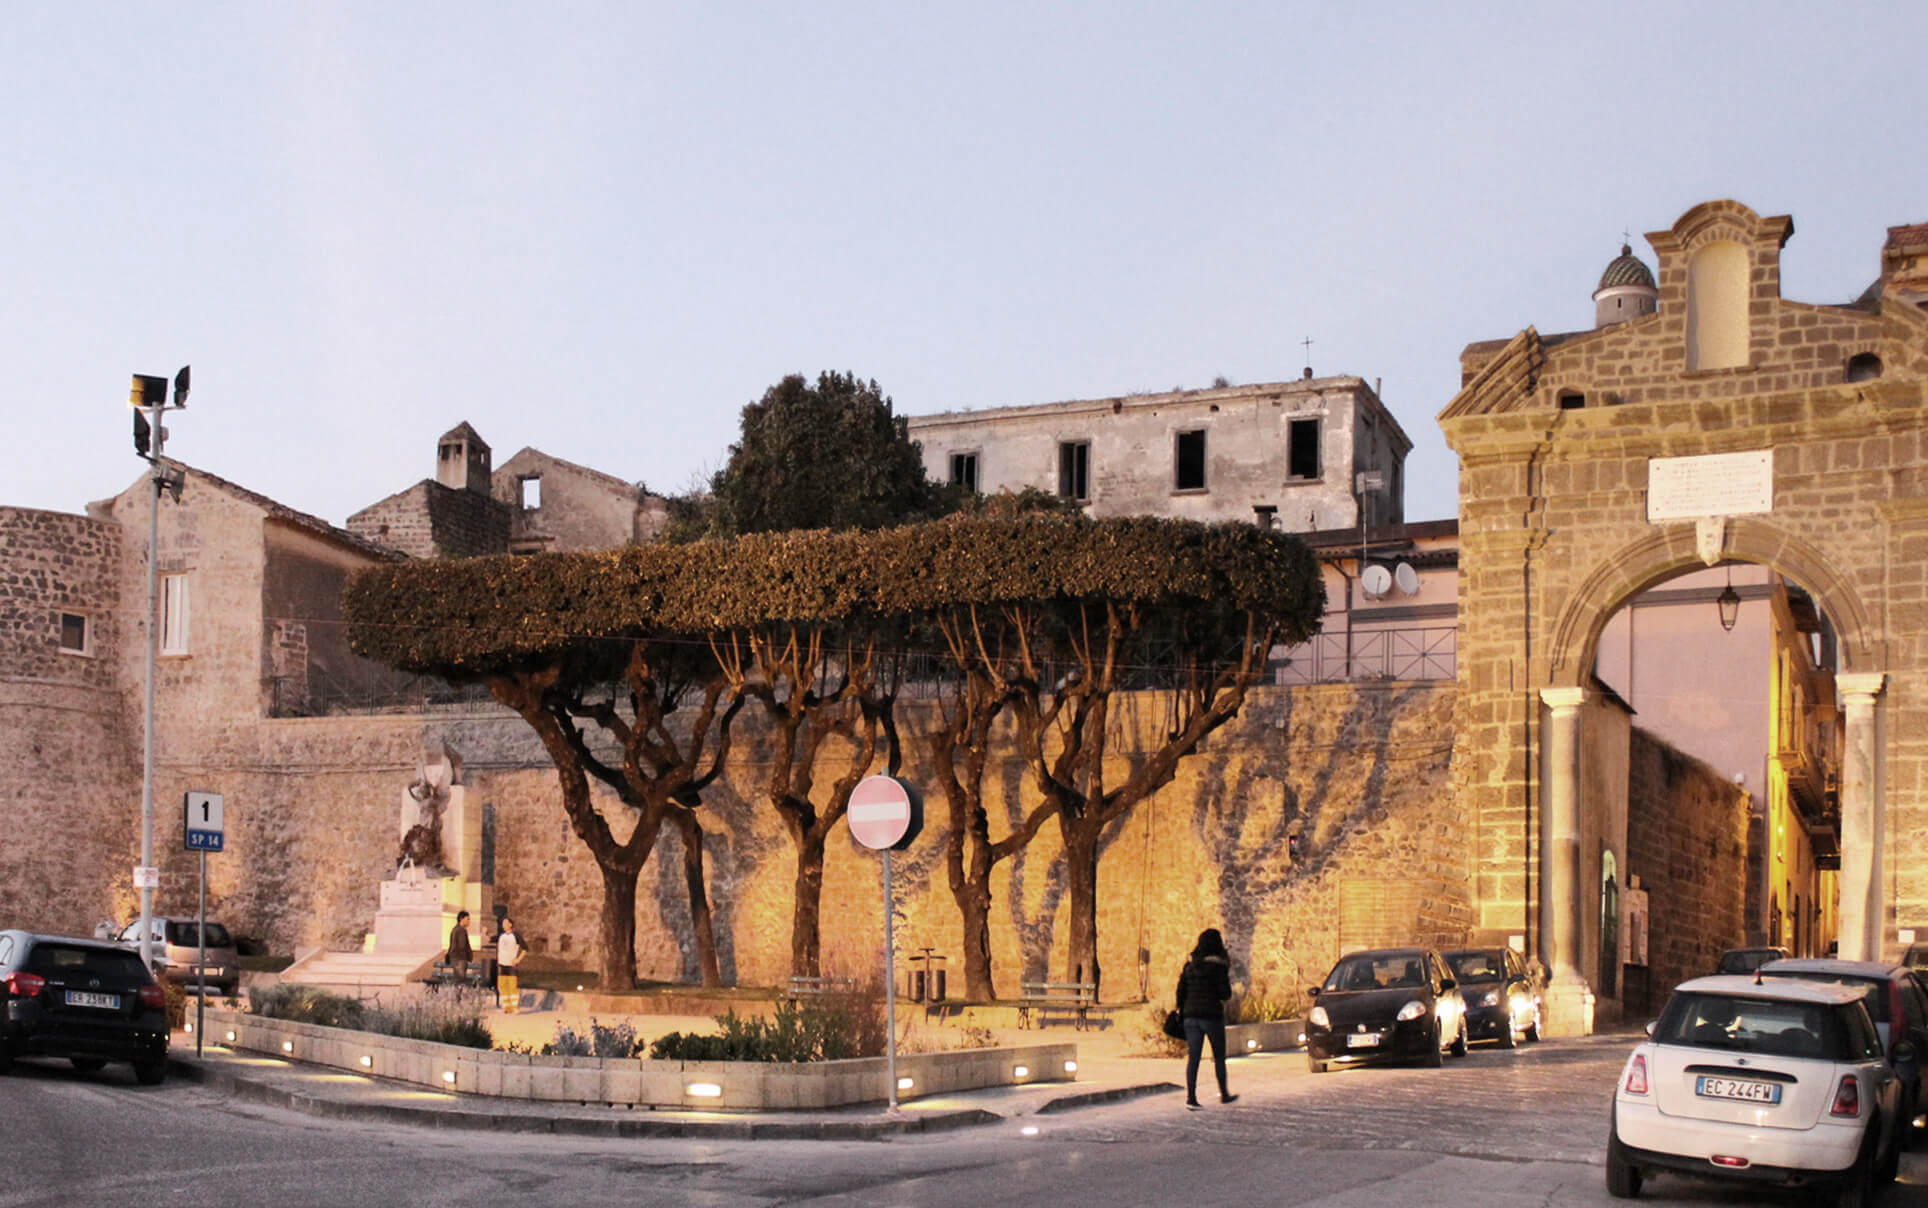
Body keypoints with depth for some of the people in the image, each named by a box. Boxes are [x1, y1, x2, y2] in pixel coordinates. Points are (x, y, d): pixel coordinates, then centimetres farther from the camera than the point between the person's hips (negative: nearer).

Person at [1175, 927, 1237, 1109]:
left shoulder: (1190, 964, 6)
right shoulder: (1218, 965, -9)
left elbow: (1181, 990, 7)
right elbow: (1225, 994, -11)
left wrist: (1181, 1012, 15)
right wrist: (1227, 980, 8)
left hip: (1191, 1016, 4)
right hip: (1212, 1015, -4)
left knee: (1192, 1057, 3)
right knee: (1219, 1056, 13)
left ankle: (1190, 1097, -4)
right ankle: (1224, 1094, 24)